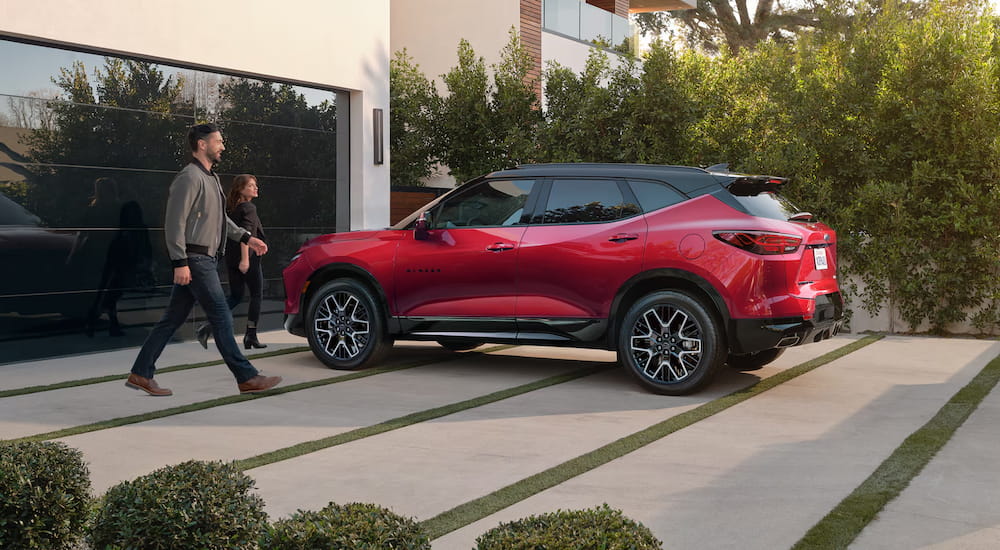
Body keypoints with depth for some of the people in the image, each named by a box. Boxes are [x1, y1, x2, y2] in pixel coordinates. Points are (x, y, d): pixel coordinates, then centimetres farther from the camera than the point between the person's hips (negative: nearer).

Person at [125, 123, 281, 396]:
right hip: (195, 260, -10)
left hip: (202, 260, 10)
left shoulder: (210, 178, 20)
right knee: (221, 317, -7)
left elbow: (220, 218, 30)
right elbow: (174, 222, -18)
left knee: (172, 319, 10)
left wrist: (246, 237, 23)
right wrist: (180, 262, -23)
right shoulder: (190, 177, -12)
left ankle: (141, 374, 14)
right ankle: (247, 378, -3)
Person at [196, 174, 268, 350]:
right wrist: (245, 259, -26)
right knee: (256, 294, 6)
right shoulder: (249, 208, -10)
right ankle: (251, 335, 5)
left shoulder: (231, 209, 14)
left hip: (231, 259, 7)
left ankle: (208, 326, -5)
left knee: (235, 296, 13)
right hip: (249, 257, -7)